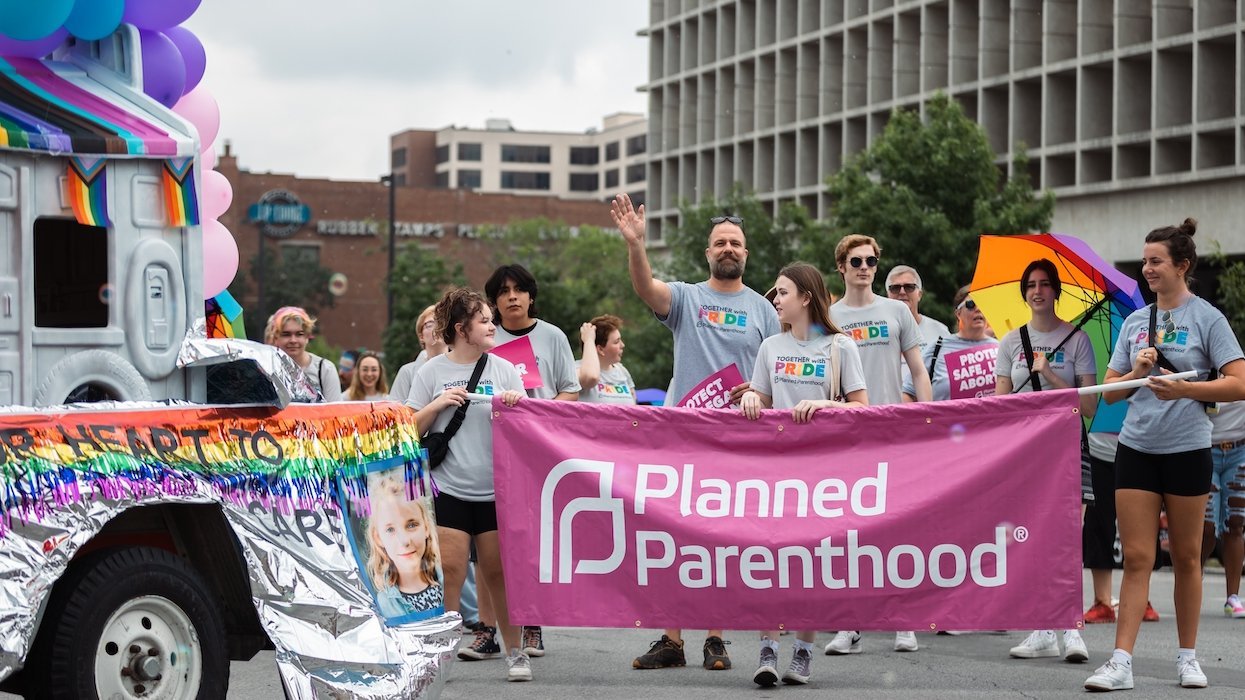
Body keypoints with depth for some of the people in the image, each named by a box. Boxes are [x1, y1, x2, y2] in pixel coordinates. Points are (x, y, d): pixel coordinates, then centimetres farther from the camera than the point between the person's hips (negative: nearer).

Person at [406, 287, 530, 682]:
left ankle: (515, 651, 15)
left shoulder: (505, 369, 6)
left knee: (499, 574, 5)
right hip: (447, 489, -1)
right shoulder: (432, 372, 3)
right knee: (448, 572, -6)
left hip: (496, 490, 1)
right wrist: (438, 404, -10)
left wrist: (517, 406, -14)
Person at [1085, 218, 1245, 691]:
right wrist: (1136, 373, -6)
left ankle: (1188, 656, 19)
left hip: (1187, 451, -3)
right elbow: (1110, 392, 13)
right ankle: (1121, 662, -7)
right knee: (1136, 557, -2)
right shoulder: (1134, 322, 10)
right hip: (1136, 448, 3)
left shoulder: (1206, 318, -4)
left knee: (1186, 557, 7)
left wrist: (1185, 389, -23)